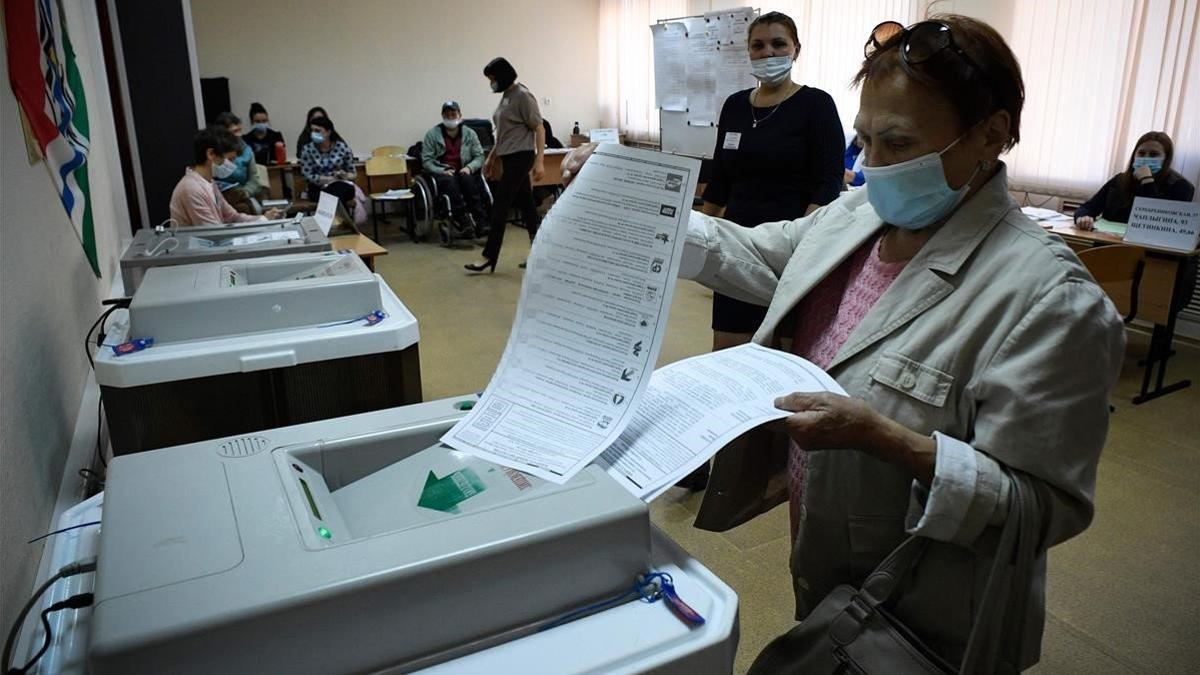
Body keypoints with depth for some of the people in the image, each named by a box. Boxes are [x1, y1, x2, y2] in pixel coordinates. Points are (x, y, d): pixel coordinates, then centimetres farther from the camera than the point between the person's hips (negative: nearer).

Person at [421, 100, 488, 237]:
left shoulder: (470, 133, 10)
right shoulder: (432, 135, 5)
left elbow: (479, 156, 7)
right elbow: (426, 161, -1)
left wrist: (469, 167, -13)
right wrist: (442, 171, -16)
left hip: (463, 171, 1)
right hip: (441, 172, -1)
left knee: (467, 179, -34)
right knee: (450, 182, -36)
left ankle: (481, 221, -42)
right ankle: (464, 222, -48)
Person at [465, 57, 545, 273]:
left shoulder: (523, 96, -12)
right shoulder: (506, 96, 14)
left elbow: (539, 129, -14)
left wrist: (539, 161, -20)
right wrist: (491, 158, 22)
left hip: (521, 158, -9)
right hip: (509, 158, 9)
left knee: (500, 206, -7)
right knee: (526, 205, 9)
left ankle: (489, 257, -2)